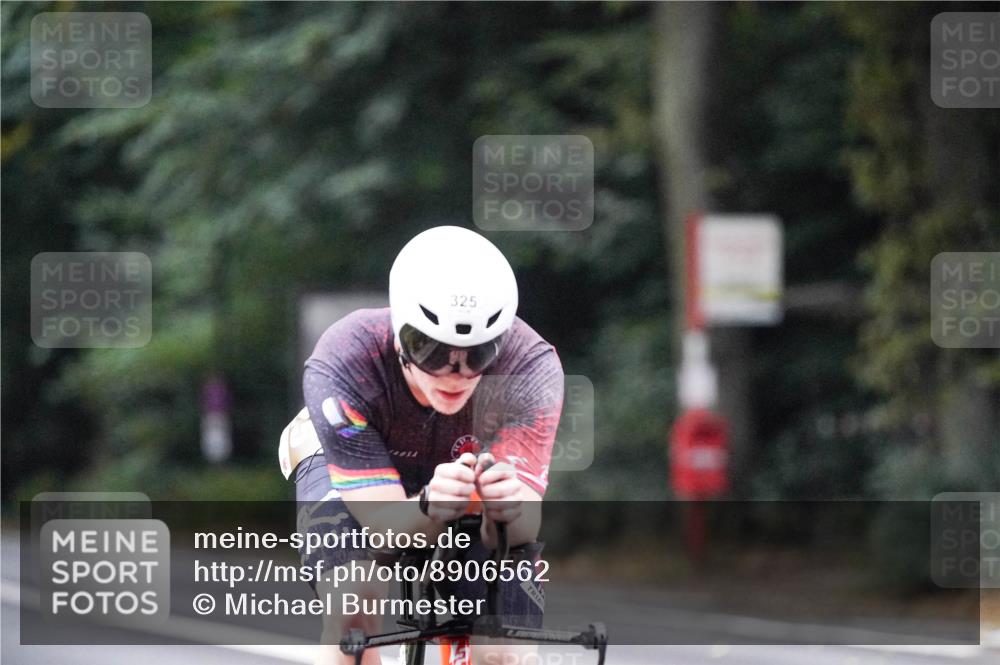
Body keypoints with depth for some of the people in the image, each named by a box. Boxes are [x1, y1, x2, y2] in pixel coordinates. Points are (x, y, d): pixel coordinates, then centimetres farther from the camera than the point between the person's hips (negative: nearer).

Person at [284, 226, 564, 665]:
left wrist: (509, 508, -65)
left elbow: (524, 528, -41)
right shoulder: (342, 365, -37)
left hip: (473, 463, 1)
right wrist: (430, 509, -61)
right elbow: (387, 525, -38)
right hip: (357, 467, -1)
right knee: (356, 602, -31)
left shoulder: (530, 368, -35)